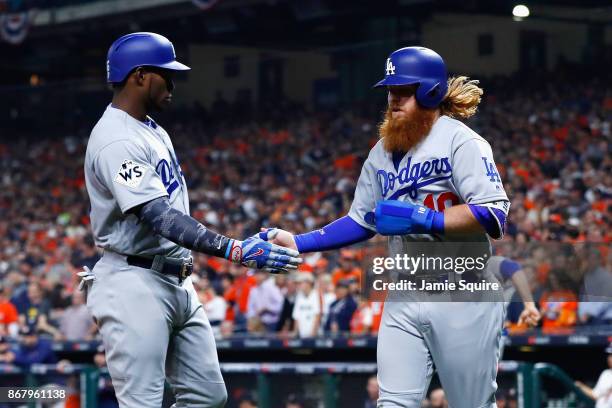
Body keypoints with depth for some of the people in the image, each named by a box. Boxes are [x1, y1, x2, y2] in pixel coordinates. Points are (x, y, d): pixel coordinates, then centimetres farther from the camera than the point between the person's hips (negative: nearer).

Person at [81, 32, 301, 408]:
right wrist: (235, 250, -33)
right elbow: (160, 218, -27)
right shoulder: (117, 140, -18)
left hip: (178, 283, 10)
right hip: (136, 286, -10)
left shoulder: (154, 131, 16)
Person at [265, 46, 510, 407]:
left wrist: (421, 219, -26)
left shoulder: (460, 141, -9)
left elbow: (494, 215, -20)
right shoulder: (383, 151, 12)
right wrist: (297, 243, 8)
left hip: (463, 299, -6)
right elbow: (361, 223, 19)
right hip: (404, 300, 6)